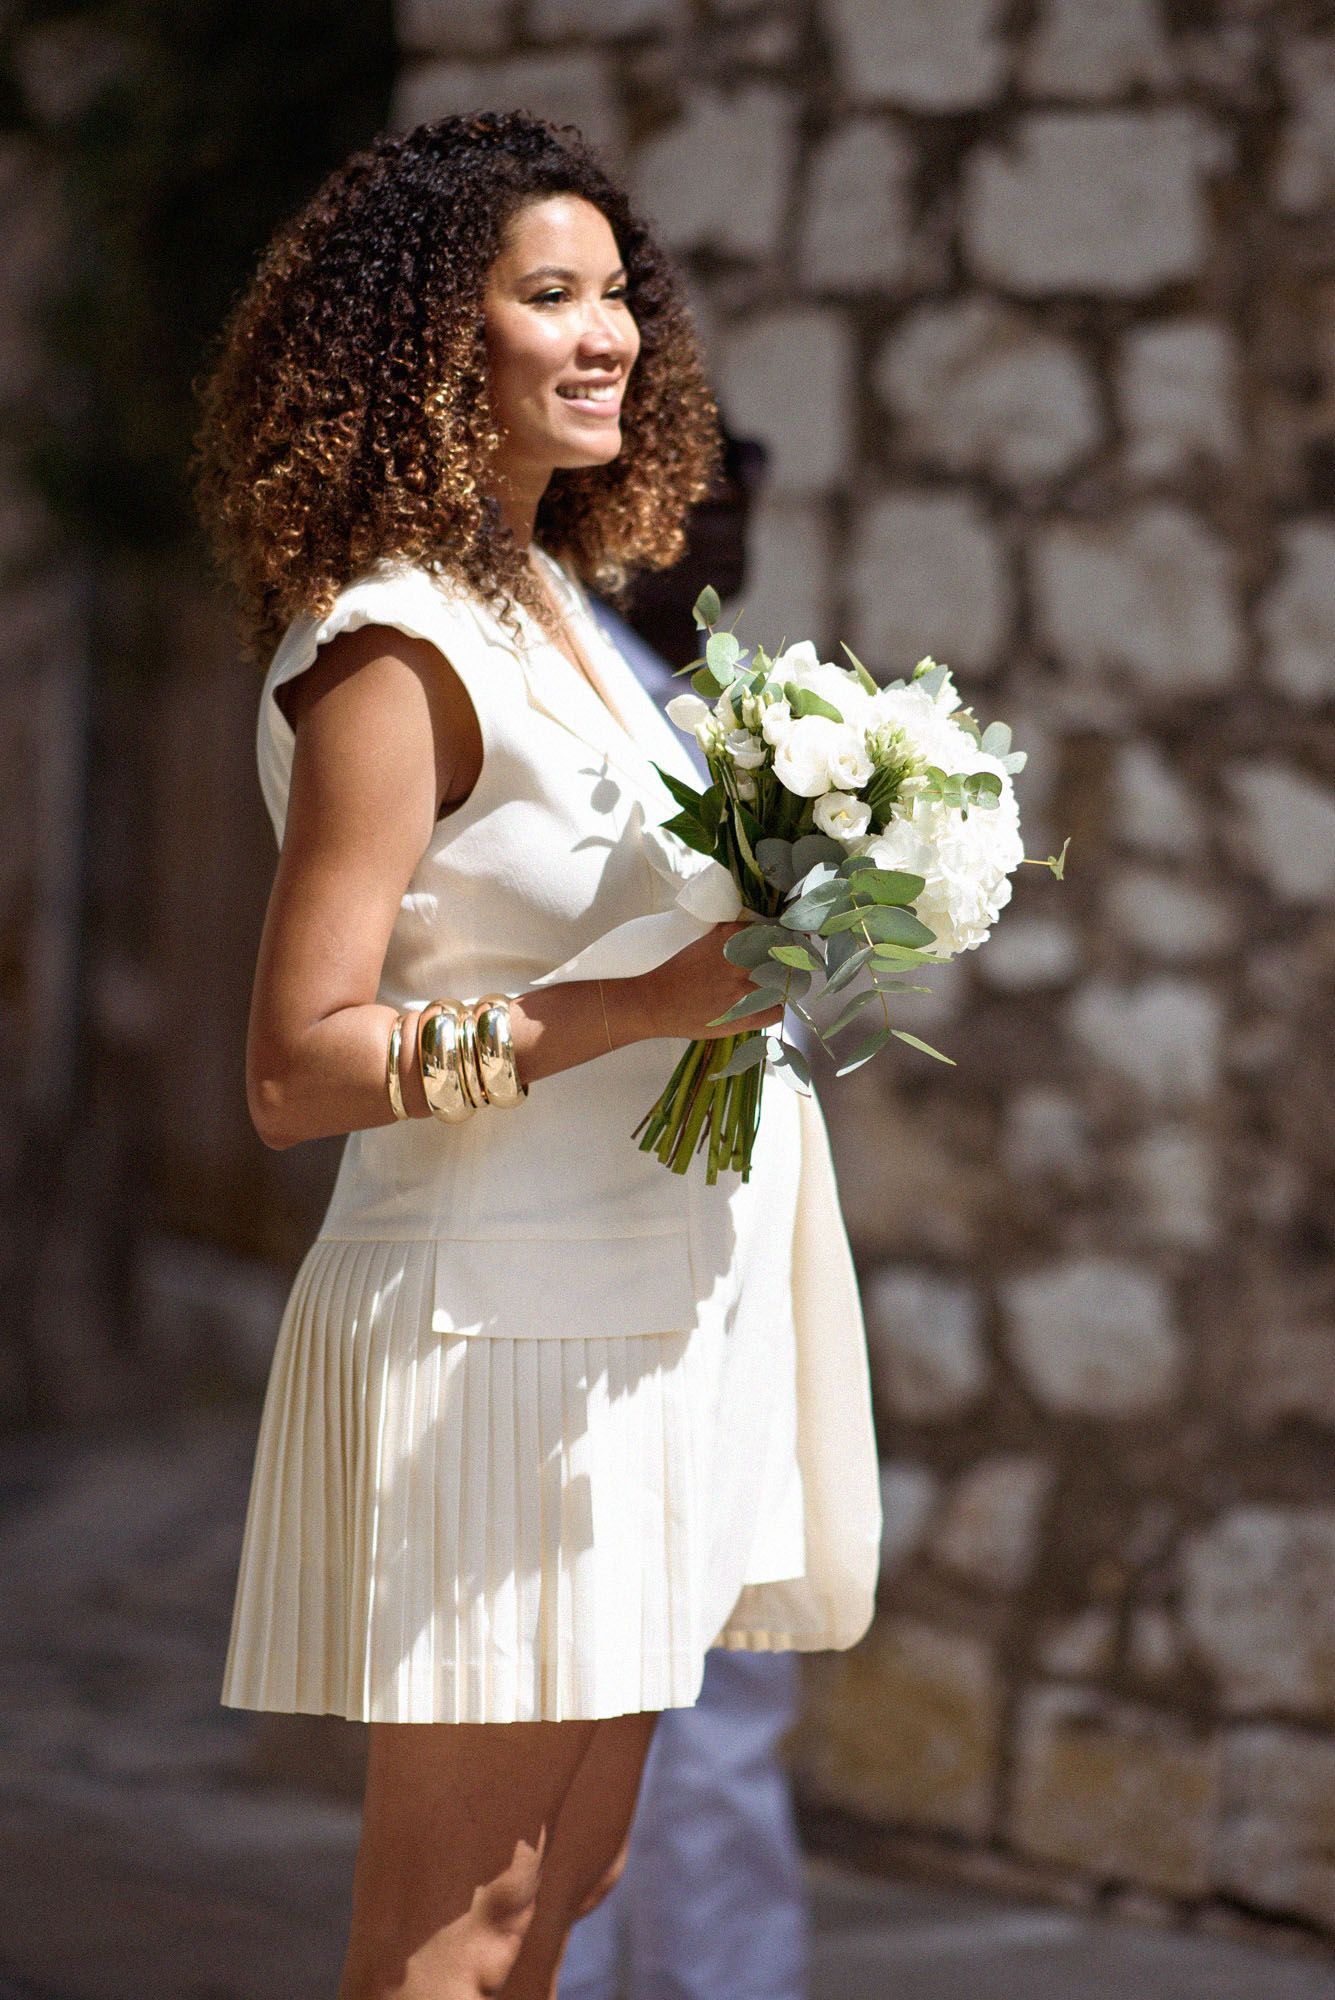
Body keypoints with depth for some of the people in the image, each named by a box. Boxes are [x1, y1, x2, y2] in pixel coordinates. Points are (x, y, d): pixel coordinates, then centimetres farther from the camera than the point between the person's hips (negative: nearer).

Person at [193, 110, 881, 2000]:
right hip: (493, 1342, -9)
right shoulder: (391, 654, -16)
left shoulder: (552, 599, 11)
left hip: (641, 1326, 9)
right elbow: (296, 1068, -20)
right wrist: (639, 1005, -24)